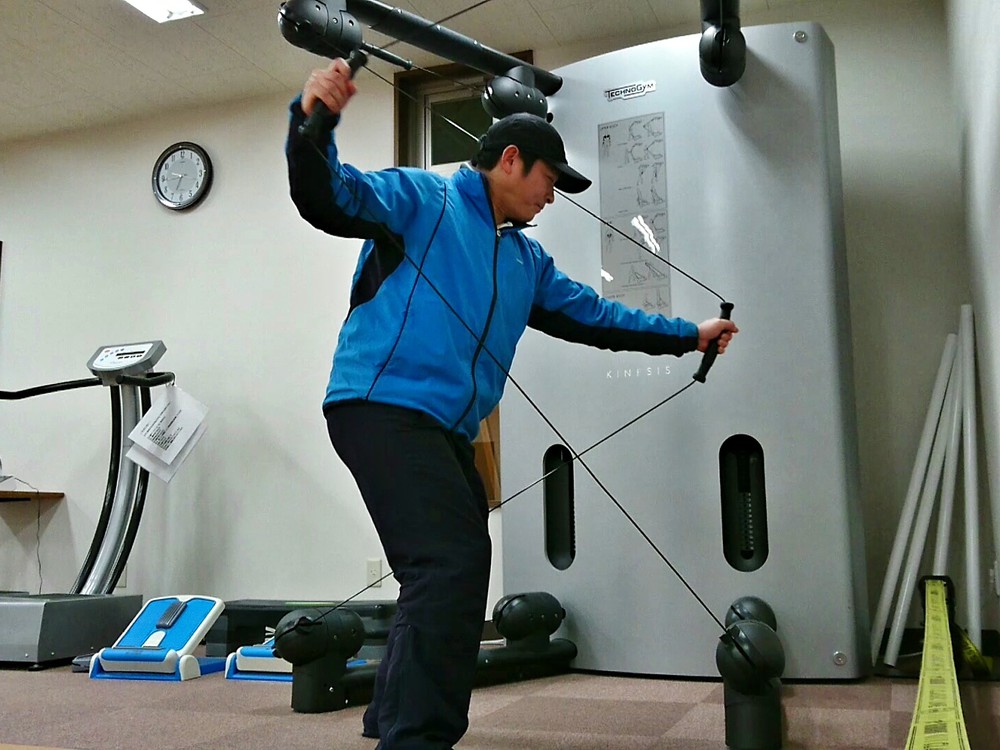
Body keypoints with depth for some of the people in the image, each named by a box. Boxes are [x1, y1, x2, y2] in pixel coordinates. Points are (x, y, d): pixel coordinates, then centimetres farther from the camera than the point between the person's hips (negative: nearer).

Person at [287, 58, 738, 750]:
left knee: (450, 577, 11)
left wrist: (688, 336, 33)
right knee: (455, 562, -22)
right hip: (383, 403, -9)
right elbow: (329, 199, -8)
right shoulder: (419, 198, 3)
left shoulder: (528, 260, 25)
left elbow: (592, 315, 30)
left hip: (449, 431, 9)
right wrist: (313, 124, -27)